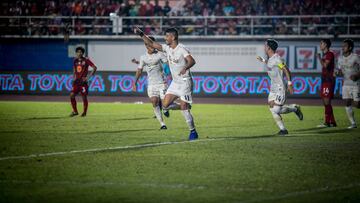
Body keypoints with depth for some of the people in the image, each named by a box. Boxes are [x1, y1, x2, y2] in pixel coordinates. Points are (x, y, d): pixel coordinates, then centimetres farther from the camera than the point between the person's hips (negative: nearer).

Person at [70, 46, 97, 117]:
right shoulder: (75, 61, 10)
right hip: (76, 81, 4)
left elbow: (95, 68, -8)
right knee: (72, 95, -9)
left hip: (83, 81, -4)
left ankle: (84, 112, 14)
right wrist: (74, 77, 13)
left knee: (84, 97, -1)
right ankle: (75, 111, 4)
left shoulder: (86, 60, -6)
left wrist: (89, 76, -11)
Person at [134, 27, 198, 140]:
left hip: (184, 82, -8)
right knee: (165, 105, -1)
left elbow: (192, 61, -32)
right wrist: (141, 34, 2)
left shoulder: (181, 49, -18)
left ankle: (193, 132, 4)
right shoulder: (167, 48, 5)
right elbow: (152, 44, 10)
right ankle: (186, 107, 21)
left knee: (184, 108, -10)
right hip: (175, 83, 8)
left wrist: (186, 67, -52)